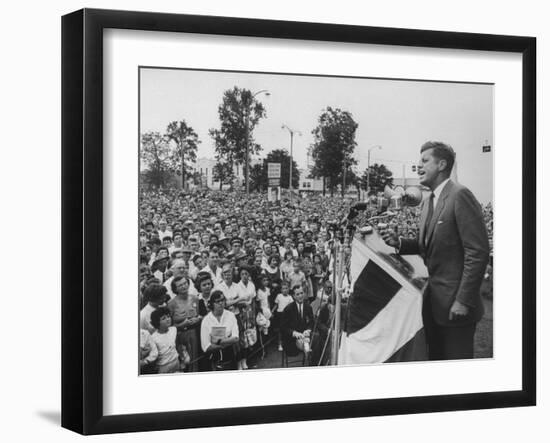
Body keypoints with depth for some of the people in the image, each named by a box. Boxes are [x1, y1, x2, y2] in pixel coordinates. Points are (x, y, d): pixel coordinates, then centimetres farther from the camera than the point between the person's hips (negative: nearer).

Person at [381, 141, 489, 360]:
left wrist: (463, 301, -21)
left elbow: (478, 251, -19)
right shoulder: (428, 202, 15)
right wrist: (399, 243, 3)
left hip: (455, 304, -9)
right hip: (433, 301, 9)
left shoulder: (460, 196, -15)